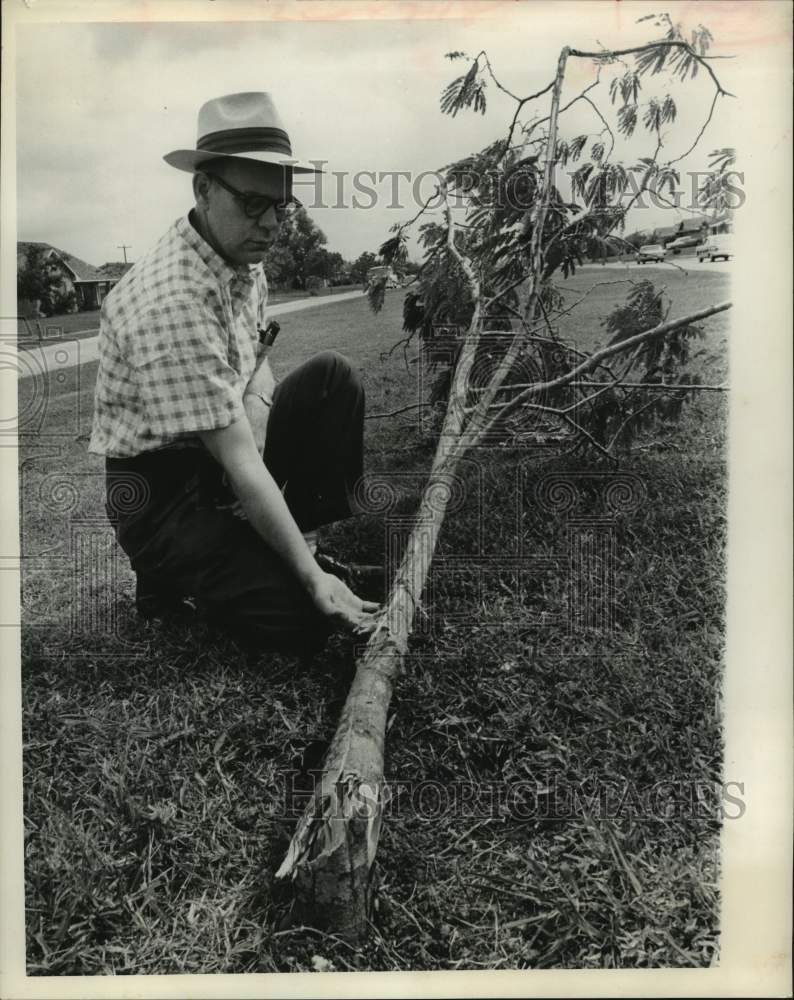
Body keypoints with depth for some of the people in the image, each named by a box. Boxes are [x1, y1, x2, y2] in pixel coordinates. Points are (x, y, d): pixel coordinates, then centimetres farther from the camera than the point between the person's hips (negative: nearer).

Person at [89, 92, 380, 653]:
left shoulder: (243, 259, 0)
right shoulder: (174, 300, -29)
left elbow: (257, 365, 13)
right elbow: (238, 463, -30)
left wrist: (255, 410, -13)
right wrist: (313, 580, -27)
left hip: (217, 458, 9)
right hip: (158, 493, -9)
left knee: (334, 377, -2)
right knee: (303, 619, -19)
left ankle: (309, 535, 5)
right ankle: (179, 573, 5)